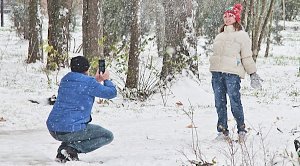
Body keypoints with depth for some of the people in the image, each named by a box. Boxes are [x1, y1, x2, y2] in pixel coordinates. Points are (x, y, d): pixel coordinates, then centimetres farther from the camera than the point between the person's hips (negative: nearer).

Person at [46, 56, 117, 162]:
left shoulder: (65, 80, 13)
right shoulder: (89, 83, -10)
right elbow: (111, 93, 1)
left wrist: (97, 81, 35)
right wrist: (106, 80, 20)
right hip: (71, 130, -8)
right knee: (108, 136, 8)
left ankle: (62, 154, 13)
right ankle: (72, 148, -9)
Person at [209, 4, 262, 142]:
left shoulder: (242, 35, 4)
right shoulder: (220, 36, 21)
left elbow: (247, 57, 3)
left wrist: (253, 73, -1)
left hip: (232, 73, -6)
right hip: (217, 73, 6)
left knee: (235, 102, -9)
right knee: (220, 103, 6)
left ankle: (241, 129, 4)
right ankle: (222, 131, 13)